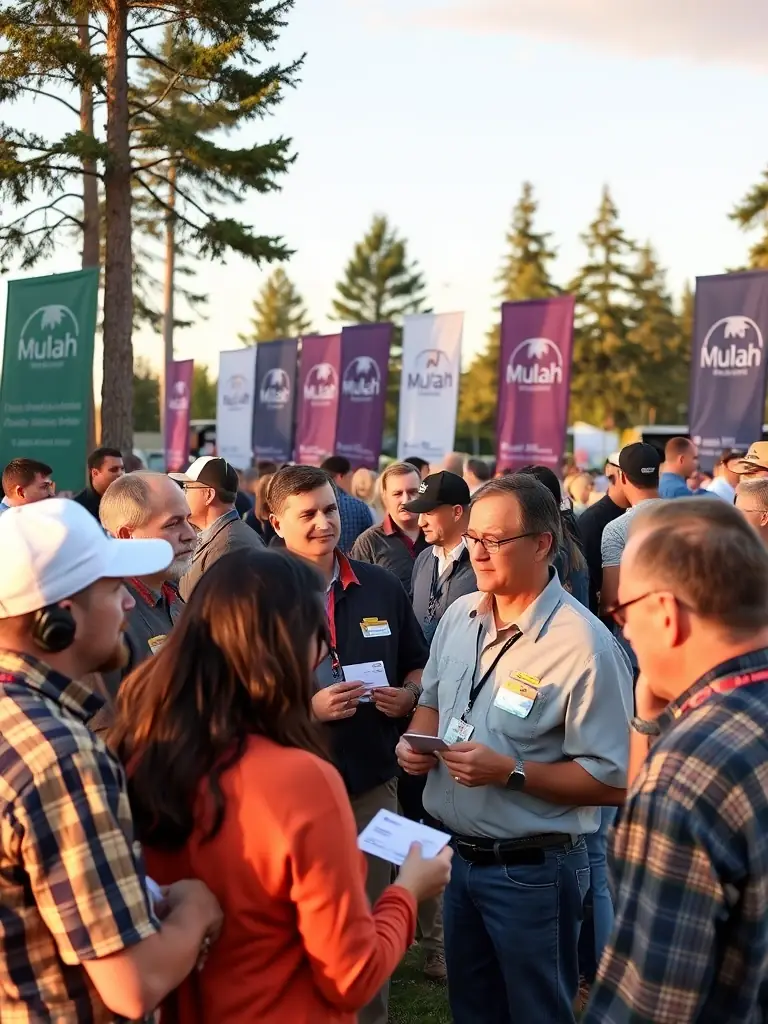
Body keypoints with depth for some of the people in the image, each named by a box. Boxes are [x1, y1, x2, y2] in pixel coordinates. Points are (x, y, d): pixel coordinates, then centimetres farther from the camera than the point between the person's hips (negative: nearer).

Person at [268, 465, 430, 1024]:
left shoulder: (382, 587, 3)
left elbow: (418, 665, 14)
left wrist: (408, 695, -7)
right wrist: (308, 708, -20)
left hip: (373, 781, 3)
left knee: (370, 917, 17)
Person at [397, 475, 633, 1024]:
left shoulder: (584, 644, -22)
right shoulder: (459, 616, 1)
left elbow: (613, 780, -20)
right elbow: (432, 701, 16)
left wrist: (509, 772, -26)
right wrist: (416, 741, -5)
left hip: (532, 870, -7)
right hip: (454, 853, 7)